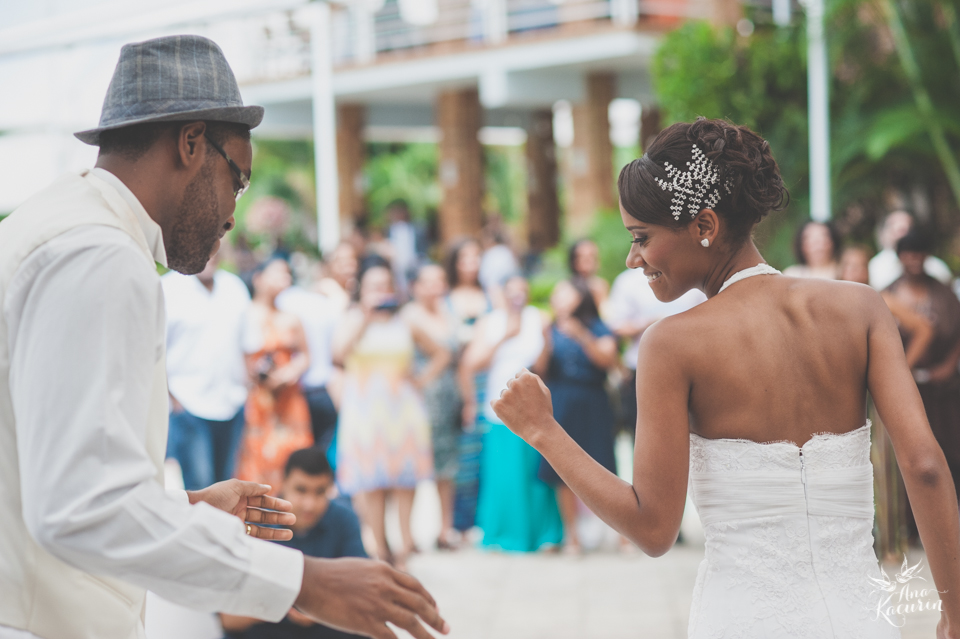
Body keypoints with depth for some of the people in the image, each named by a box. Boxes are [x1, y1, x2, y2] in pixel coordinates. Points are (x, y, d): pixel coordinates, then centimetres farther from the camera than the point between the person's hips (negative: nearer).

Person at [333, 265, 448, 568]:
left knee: (405, 476, -3)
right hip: (364, 405, -1)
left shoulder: (404, 325, 12)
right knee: (371, 480, -4)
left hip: (401, 404, 1)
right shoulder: (353, 320, 6)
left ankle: (406, 541, 2)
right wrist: (366, 317, -13)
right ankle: (381, 548, 0)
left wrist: (422, 379, 5)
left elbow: (440, 354, 20)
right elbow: (339, 352, -14)